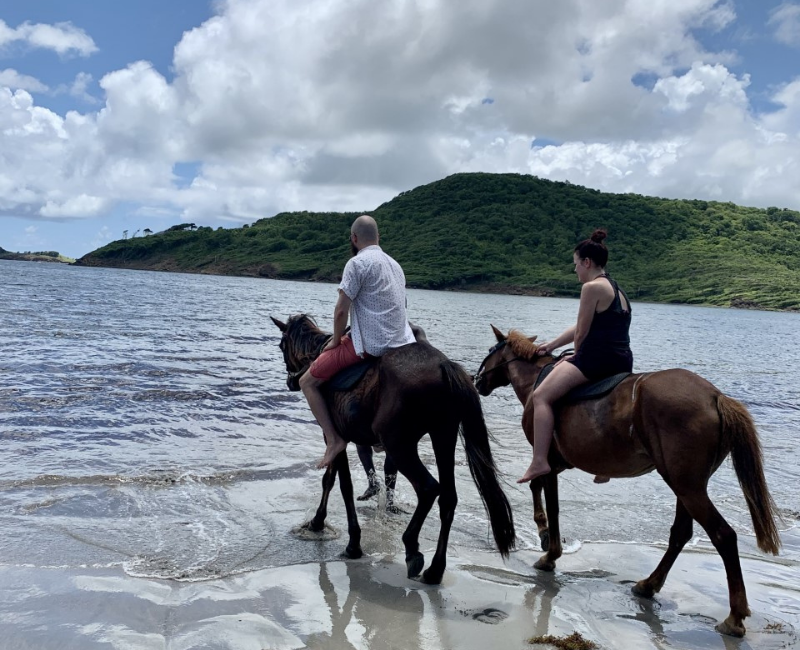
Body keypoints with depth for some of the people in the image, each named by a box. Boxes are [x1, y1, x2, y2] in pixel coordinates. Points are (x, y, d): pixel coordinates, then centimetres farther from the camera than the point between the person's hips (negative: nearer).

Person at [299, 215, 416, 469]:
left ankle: (333, 439, -4)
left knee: (307, 382, 4)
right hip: (400, 343, 8)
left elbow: (341, 310, -13)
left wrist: (336, 340, 4)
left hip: (369, 345, -8)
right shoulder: (395, 264, 18)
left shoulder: (357, 262, -8)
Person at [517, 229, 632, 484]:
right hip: (623, 362, 11)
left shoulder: (592, 287, -10)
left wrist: (577, 357, 10)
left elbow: (581, 333, -8)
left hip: (597, 357, -11)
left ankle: (539, 461, -20)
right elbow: (579, 327, 22)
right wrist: (550, 345, 21)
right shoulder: (616, 289, 20)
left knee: (541, 396, -12)